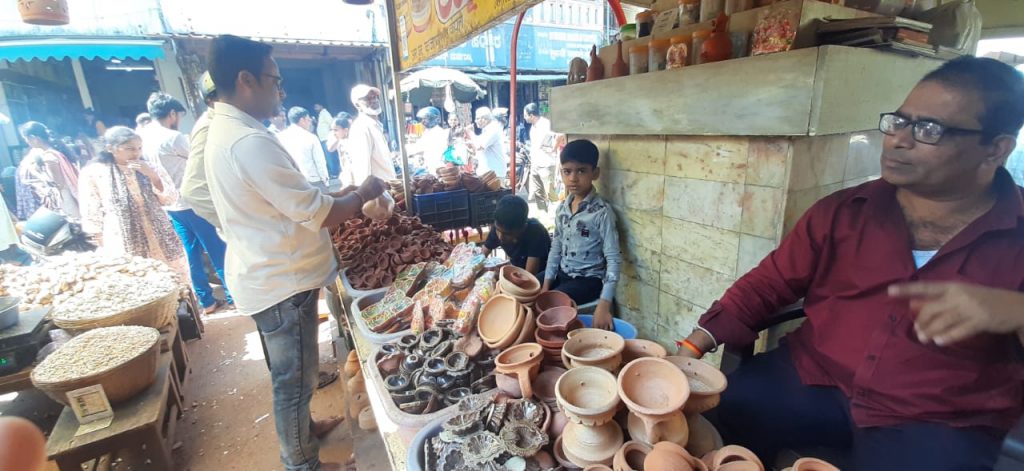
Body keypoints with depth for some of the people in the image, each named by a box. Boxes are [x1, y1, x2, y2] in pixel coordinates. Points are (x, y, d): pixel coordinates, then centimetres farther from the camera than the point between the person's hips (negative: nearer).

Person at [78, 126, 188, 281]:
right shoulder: (93, 173, 1)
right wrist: (102, 250, 0)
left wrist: (152, 175, -13)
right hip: (121, 245, -2)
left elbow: (170, 199, 0)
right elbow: (92, 215, 2)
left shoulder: (151, 169, 8)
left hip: (160, 241, 2)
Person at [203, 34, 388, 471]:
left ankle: (302, 427, 49)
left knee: (292, 373, 27)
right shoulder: (250, 141, -26)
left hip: (268, 275, 10)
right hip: (282, 282, -10)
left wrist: (342, 192, 9)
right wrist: (362, 193, -8)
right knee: (294, 377, 10)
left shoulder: (224, 131, 8)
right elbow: (321, 215, -25)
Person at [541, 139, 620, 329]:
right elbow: (556, 248, 8)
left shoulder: (602, 212, -18)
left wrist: (604, 305, -25)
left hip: (589, 279, -6)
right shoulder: (562, 208, 1)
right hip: (562, 274, 7)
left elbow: (614, 260, -19)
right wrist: (546, 286, 2)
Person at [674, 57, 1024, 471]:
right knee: (717, 412, -18)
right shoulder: (844, 211, 2)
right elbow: (768, 284, 2)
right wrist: (693, 346, -9)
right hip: (813, 379, 1)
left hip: (938, 420, 0)